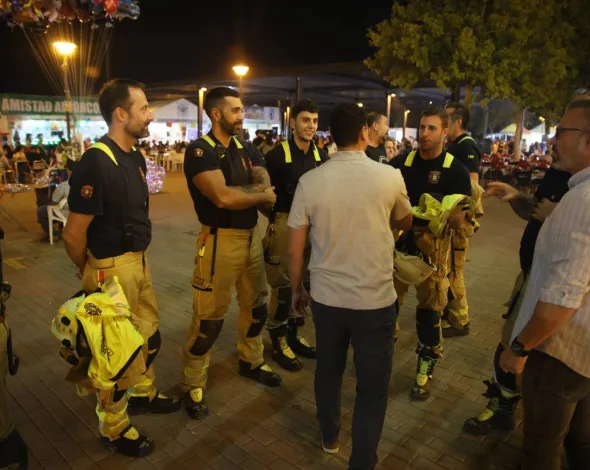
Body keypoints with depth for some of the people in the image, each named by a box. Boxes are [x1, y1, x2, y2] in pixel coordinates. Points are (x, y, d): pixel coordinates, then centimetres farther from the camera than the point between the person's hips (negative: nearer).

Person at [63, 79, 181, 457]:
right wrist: (91, 273, -3)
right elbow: (74, 233, -19)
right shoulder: (96, 162, -22)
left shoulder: (135, 157, 4)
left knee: (150, 334, 22)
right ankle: (113, 428, 30)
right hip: (111, 269, -8)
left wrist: (139, 257, 16)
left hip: (139, 261, 8)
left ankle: (143, 393, 47)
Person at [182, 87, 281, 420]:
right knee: (209, 317, 1)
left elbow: (266, 187, -4)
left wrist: (239, 192, -22)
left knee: (257, 304, 19)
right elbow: (222, 197, -25)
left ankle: (251, 362, 41)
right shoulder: (200, 151, -12)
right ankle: (194, 385, 20)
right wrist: (260, 196, -11)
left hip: (252, 236, 7)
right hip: (220, 240, -7)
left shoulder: (248, 149, 9)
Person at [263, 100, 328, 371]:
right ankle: (278, 341, 18)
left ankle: (293, 334, 32)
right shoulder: (277, 154, -9)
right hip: (284, 224, -6)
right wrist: (274, 217, -11)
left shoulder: (322, 156, 6)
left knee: (304, 283, 15)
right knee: (282, 285, 2)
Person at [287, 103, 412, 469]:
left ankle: (330, 437, 46)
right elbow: (405, 224, 10)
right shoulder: (390, 177, -11)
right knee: (373, 386, 15)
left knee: (328, 371, 24)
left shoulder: (310, 181, -9)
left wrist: (297, 289, 13)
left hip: (326, 297, 2)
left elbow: (295, 249, -3)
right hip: (376, 299, -2)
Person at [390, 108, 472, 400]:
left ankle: (425, 371, 26)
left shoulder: (455, 170, -6)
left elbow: (459, 221, -11)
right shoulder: (400, 163, 2)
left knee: (429, 309, 7)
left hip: (433, 247, -2)